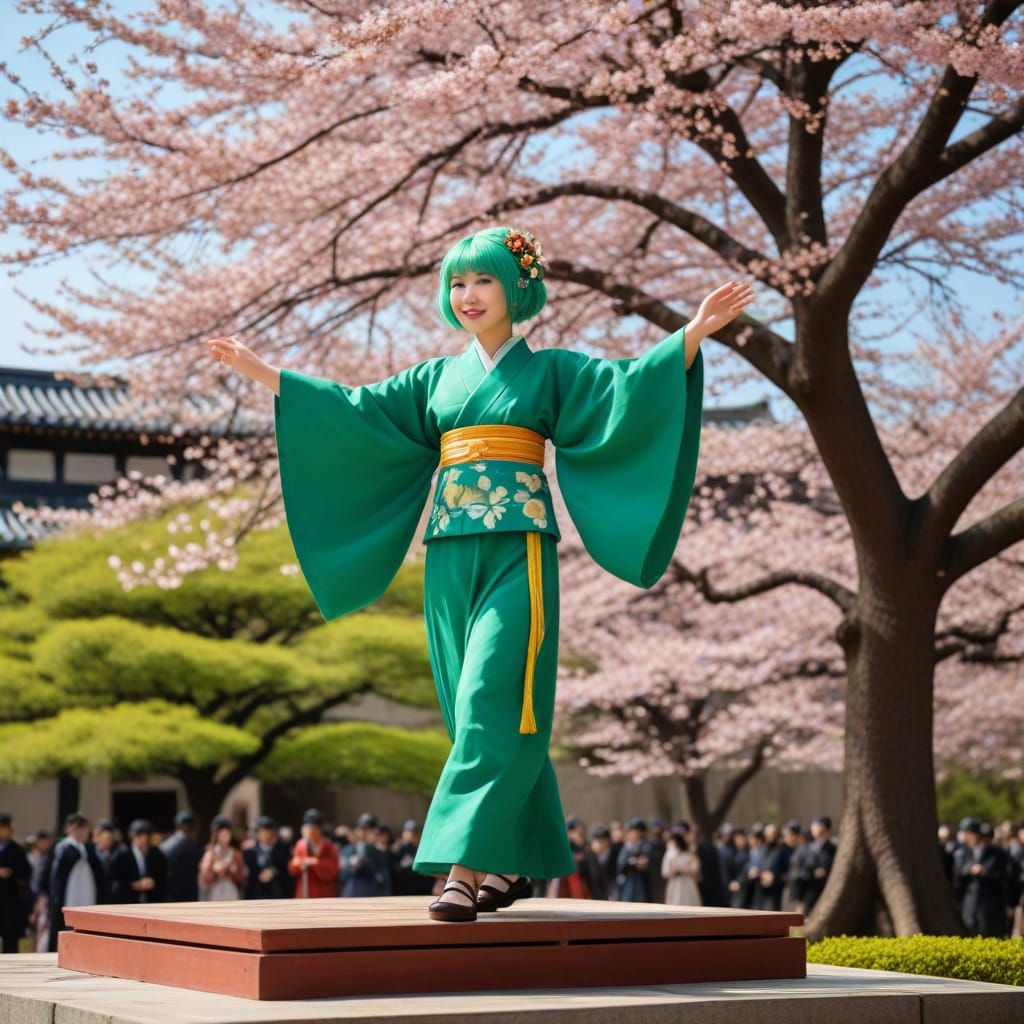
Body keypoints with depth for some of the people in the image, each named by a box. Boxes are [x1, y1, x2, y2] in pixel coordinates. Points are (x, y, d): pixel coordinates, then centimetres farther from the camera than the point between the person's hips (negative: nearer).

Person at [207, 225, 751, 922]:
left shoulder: (552, 370, 7)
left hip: (515, 551, -5)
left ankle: (467, 869, -20)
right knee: (476, 710, 7)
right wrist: (262, 371, 18)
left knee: (490, 702, -14)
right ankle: (518, 859, 18)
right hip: (451, 556, 5)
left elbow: (633, 384, -5)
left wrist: (697, 331, -19)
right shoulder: (437, 378, 19)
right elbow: (354, 409, 19)